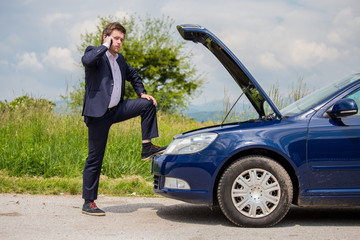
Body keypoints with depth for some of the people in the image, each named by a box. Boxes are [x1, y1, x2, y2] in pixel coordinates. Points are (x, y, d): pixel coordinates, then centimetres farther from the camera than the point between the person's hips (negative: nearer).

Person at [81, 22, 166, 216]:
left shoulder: (120, 59, 15)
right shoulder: (95, 53, -6)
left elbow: (132, 75, 32)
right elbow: (86, 60, -31)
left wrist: (142, 93, 16)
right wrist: (105, 46, -17)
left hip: (116, 109, 7)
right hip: (98, 113, -7)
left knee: (148, 104, 3)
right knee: (95, 158, -3)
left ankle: (147, 147, 6)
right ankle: (88, 203, 6)